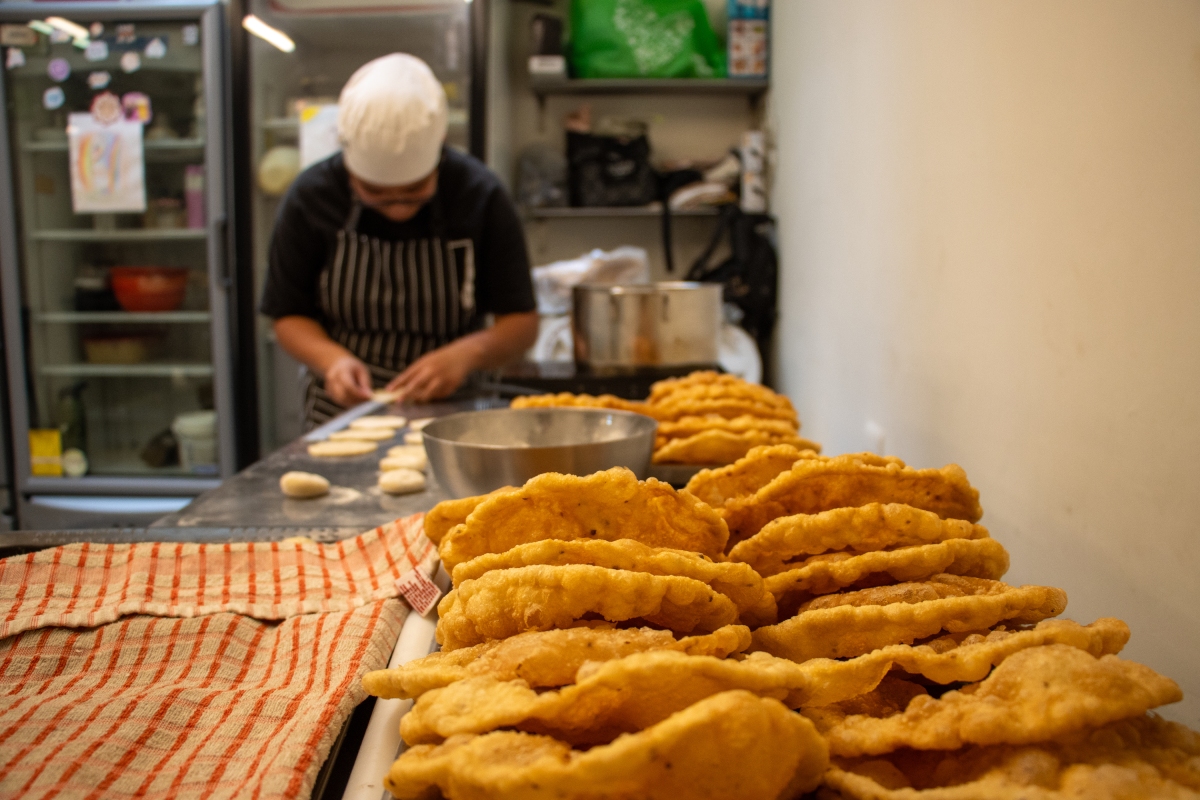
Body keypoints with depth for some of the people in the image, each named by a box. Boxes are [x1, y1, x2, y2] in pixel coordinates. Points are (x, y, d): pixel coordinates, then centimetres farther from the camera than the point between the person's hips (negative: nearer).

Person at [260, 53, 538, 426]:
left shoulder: (481, 196, -8)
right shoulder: (311, 198, -5)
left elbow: (523, 323, -4)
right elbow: (289, 316, 3)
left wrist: (468, 353, -23)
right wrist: (332, 359, -16)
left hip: (449, 415, -1)